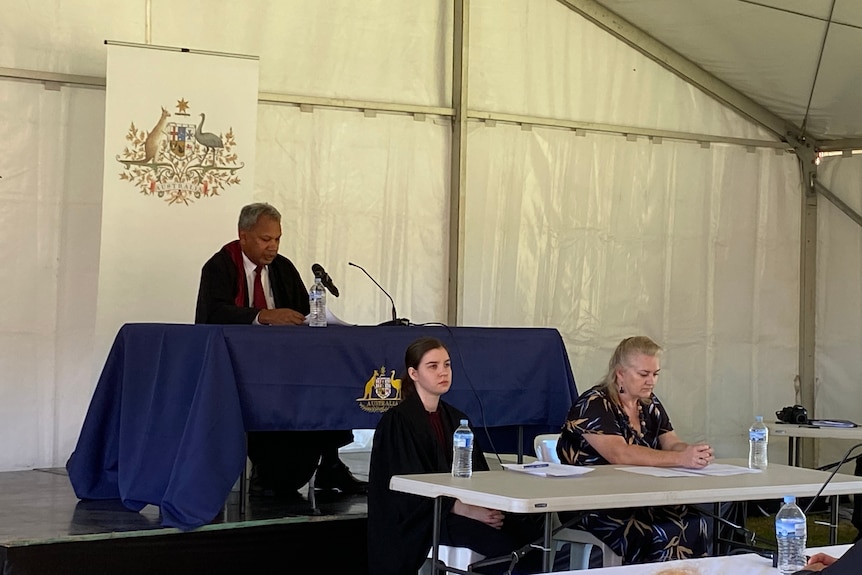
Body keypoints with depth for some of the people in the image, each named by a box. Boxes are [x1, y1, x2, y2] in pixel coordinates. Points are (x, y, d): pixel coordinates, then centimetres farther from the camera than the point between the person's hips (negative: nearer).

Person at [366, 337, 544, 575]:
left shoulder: (456, 419, 18)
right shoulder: (397, 421, -4)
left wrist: (487, 507, -11)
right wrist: (469, 510, -23)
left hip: (464, 507, 6)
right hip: (420, 519, -6)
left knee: (531, 528, -24)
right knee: (508, 541, -32)